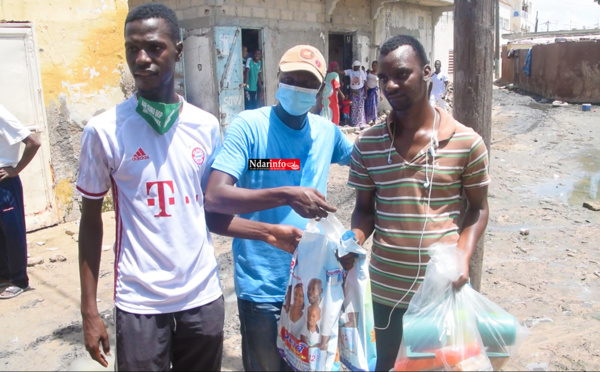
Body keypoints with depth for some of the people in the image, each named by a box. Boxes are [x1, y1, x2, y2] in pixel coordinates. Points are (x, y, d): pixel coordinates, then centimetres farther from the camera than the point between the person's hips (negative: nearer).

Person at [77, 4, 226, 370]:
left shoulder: (207, 126, -1)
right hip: (139, 302, -2)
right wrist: (89, 311, -1)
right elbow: (91, 222, -1)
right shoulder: (104, 131, -8)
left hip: (203, 295, 3)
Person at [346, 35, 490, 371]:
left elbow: (477, 208, 2)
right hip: (384, 290, 2)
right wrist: (355, 239, -15)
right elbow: (365, 208, 6)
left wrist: (463, 257, -14)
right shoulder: (367, 145, -3)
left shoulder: (467, 142, -8)